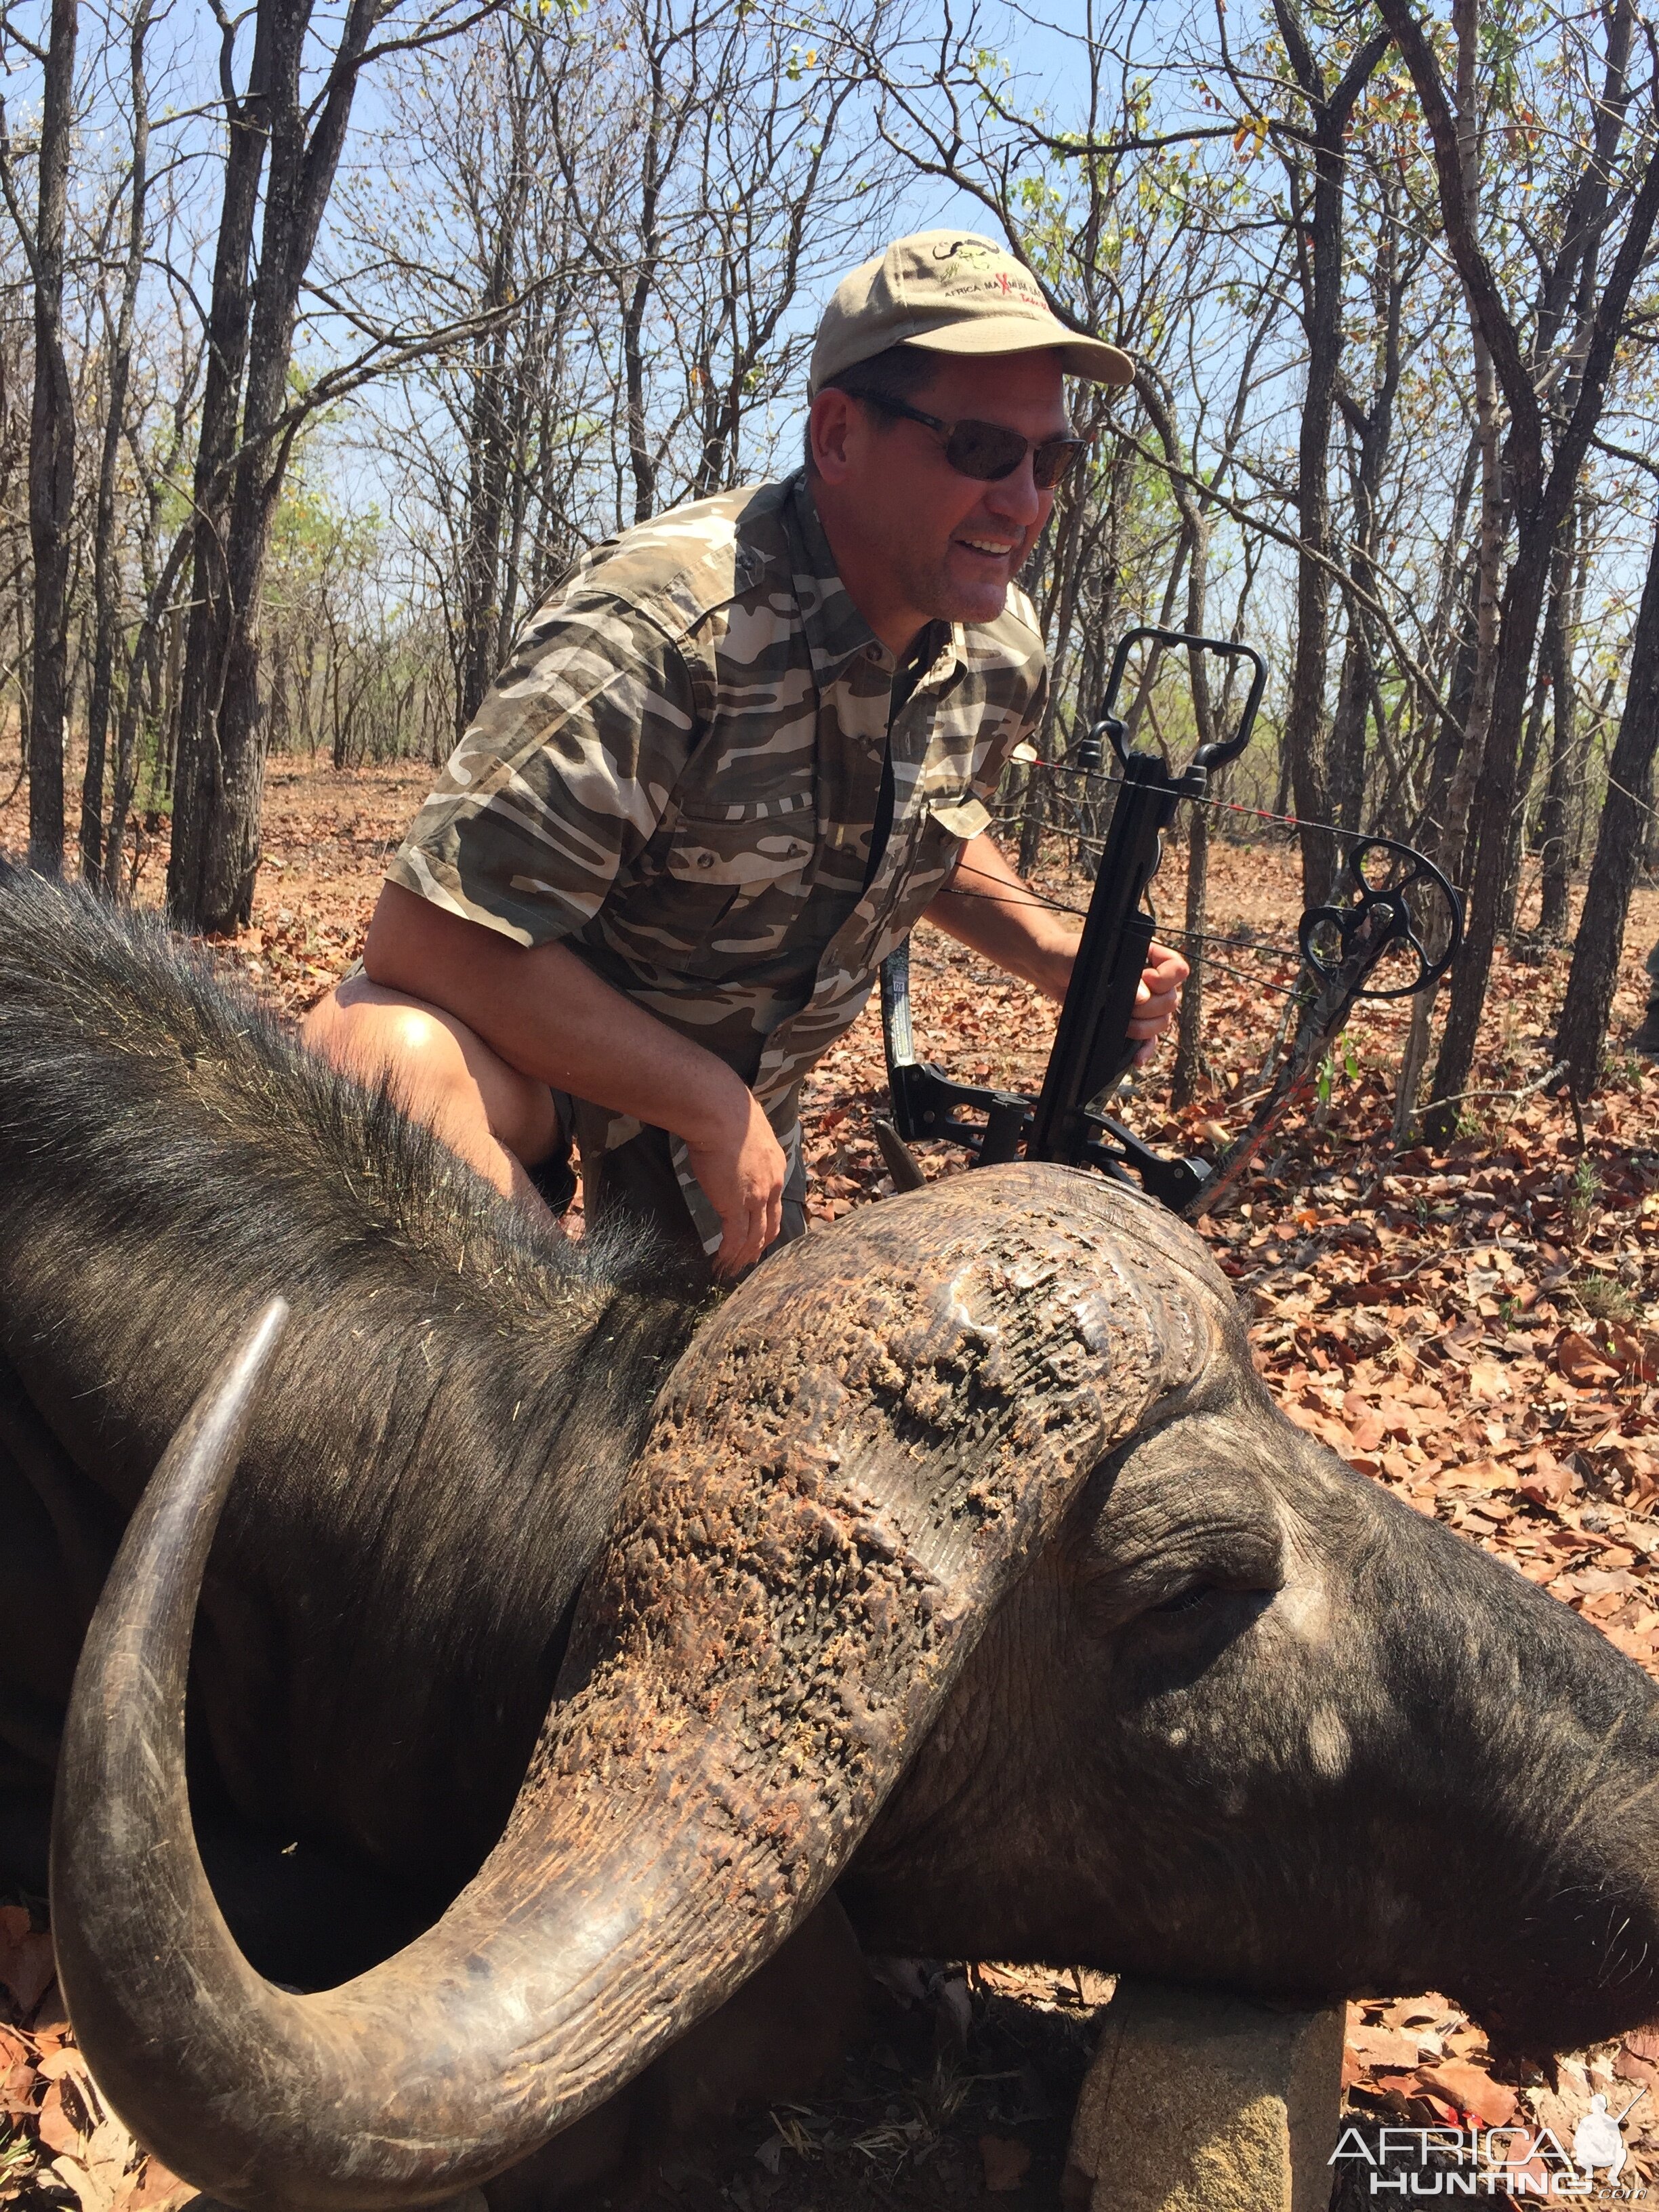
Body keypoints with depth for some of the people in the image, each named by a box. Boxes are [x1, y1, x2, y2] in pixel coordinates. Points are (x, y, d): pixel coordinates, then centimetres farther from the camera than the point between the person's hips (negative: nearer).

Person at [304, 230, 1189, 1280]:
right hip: (540, 1034, -6)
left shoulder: (1000, 648, -9)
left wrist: (1062, 957, -5)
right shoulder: (667, 623, -34)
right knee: (386, 1058, -39)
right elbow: (434, 936, -37)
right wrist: (713, 1106, -31)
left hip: (739, 1093, 7)